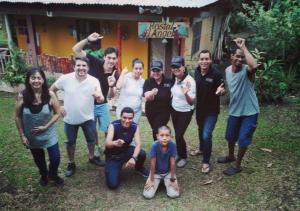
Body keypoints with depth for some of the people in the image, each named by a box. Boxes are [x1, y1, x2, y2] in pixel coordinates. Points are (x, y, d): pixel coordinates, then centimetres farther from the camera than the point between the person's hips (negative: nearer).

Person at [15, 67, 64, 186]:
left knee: (55, 158, 2)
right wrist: (22, 135, -5)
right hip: (31, 136, 1)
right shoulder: (22, 96, -16)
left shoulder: (50, 95, -18)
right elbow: (18, 117, -5)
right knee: (38, 159, 21)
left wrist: (46, 127, -17)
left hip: (49, 134, -1)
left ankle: (53, 175, 37)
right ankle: (44, 176, 52)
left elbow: (57, 113, -9)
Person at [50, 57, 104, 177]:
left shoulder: (94, 81, -14)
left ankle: (91, 158, 45)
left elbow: (101, 99, -23)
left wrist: (99, 97, -48)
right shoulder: (65, 79, -15)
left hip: (87, 118, 1)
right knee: (70, 142, 16)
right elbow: (51, 90, -1)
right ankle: (71, 163, 38)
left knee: (91, 140, 19)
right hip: (70, 119, 0)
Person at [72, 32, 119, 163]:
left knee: (108, 131, 10)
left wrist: (111, 86, -34)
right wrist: (88, 40, -33)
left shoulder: (115, 75, -13)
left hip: (102, 105, 1)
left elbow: (110, 96, -13)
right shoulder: (95, 62, -16)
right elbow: (76, 50, -18)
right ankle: (96, 154, 37)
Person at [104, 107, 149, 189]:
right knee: (112, 184, -18)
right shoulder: (113, 125, -25)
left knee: (142, 154, -28)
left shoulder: (135, 127, -15)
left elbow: (138, 144, -23)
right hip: (113, 155, -3)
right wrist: (115, 143, -59)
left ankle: (139, 168, 8)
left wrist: (134, 158, -42)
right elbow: (107, 143, -35)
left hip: (126, 151, 3)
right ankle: (115, 169, 16)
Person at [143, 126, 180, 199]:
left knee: (174, 194, -13)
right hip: (156, 172, 0)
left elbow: (172, 163, -16)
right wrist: (151, 180, -11)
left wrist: (173, 179, -10)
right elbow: (152, 163, -18)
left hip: (168, 172, 1)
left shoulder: (172, 145, -24)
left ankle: (165, 182, 18)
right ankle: (159, 182, 20)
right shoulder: (154, 145, -26)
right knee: (148, 195, -9)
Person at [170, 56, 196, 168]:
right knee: (177, 134, 14)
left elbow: (191, 102, -26)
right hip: (174, 110, 6)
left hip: (185, 112, -6)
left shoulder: (190, 81, -25)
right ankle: (179, 154, 34)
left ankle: (184, 157, 21)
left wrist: (186, 94, -43)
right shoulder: (174, 79, -5)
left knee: (179, 135, -2)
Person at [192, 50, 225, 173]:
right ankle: (202, 149, 51)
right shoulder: (197, 72, -5)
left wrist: (221, 91, -34)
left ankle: (206, 162, 10)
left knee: (206, 135, -9)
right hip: (199, 108, 6)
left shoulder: (216, 74, -21)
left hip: (212, 110, -6)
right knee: (201, 130, 24)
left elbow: (222, 90, -13)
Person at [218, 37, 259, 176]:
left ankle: (237, 165, 24)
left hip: (249, 112, -6)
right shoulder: (227, 70, -1)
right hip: (234, 110, 6)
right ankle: (230, 156, 48)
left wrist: (243, 47, -37)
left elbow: (254, 66, -46)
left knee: (243, 139, 3)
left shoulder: (246, 70, -19)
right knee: (230, 136, 21)